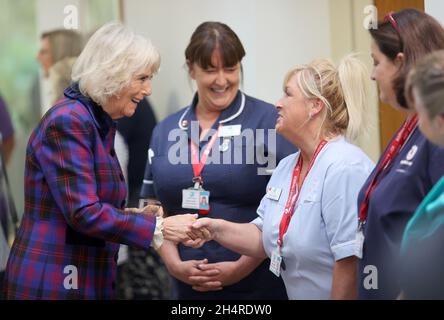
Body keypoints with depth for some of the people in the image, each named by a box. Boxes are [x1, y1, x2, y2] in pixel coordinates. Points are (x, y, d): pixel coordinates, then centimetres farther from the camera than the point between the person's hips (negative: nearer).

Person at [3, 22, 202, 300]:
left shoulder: (101, 125, 13)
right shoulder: (68, 122, -15)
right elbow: (83, 213, -22)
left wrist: (132, 215, -1)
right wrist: (159, 228, -20)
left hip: (89, 281, 9)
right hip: (53, 284, -9)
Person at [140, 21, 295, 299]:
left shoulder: (269, 122, -5)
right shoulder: (165, 132, 10)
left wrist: (242, 267, -12)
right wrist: (175, 265, -3)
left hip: (259, 285, -4)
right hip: (189, 288, 4)